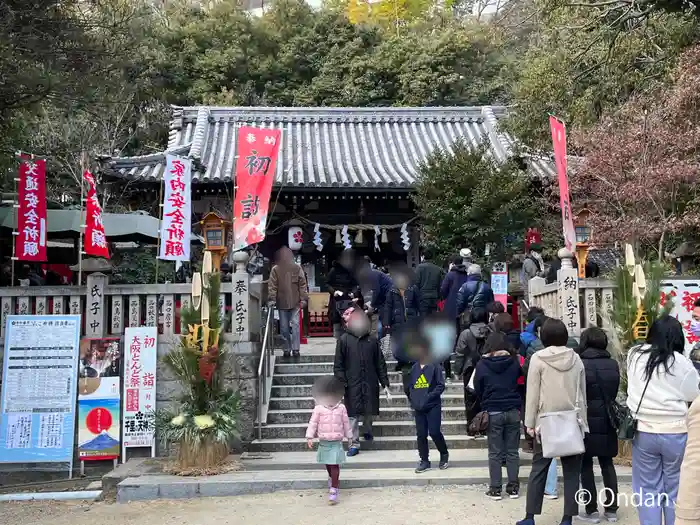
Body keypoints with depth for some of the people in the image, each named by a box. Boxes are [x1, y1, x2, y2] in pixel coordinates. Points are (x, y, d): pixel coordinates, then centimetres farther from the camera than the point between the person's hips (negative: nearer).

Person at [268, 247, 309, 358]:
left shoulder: (297, 268, 2)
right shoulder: (275, 269, 1)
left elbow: (302, 284, 2)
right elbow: (272, 285, -2)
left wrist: (303, 299, -4)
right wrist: (272, 299, -11)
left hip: (295, 302, -1)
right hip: (282, 303, 1)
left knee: (295, 325, -5)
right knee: (284, 327, 6)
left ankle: (295, 349, -1)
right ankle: (287, 349, 16)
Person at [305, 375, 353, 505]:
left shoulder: (341, 408, -3)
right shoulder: (318, 408, -6)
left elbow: (346, 423, 8)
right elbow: (313, 423, -2)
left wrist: (349, 436, 15)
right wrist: (310, 437, -7)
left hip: (336, 442, -1)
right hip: (324, 442, 1)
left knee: (334, 465, -9)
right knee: (327, 464, 18)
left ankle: (334, 489, -8)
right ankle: (332, 478, 46)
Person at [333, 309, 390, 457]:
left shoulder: (372, 340, 3)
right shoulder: (344, 340, -3)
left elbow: (380, 364, 7)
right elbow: (338, 365, -2)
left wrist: (385, 384, 6)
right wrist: (341, 382, -10)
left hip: (370, 383, 2)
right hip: (352, 384, -2)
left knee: (369, 411, 13)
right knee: (353, 414, 0)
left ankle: (367, 430, 43)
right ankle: (354, 444, 9)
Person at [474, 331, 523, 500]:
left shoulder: (482, 365, -5)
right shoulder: (514, 362, -3)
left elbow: (477, 390, 2)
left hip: (493, 412, -1)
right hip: (513, 411, 1)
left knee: (495, 453, 6)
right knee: (512, 451, 10)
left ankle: (495, 489, 7)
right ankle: (513, 487, 13)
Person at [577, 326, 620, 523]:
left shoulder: (580, 364, -13)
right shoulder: (613, 364, 1)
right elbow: (616, 392, 9)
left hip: (587, 421, -4)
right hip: (607, 422, 4)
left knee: (586, 466, 6)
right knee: (607, 464, 14)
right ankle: (611, 509, 16)